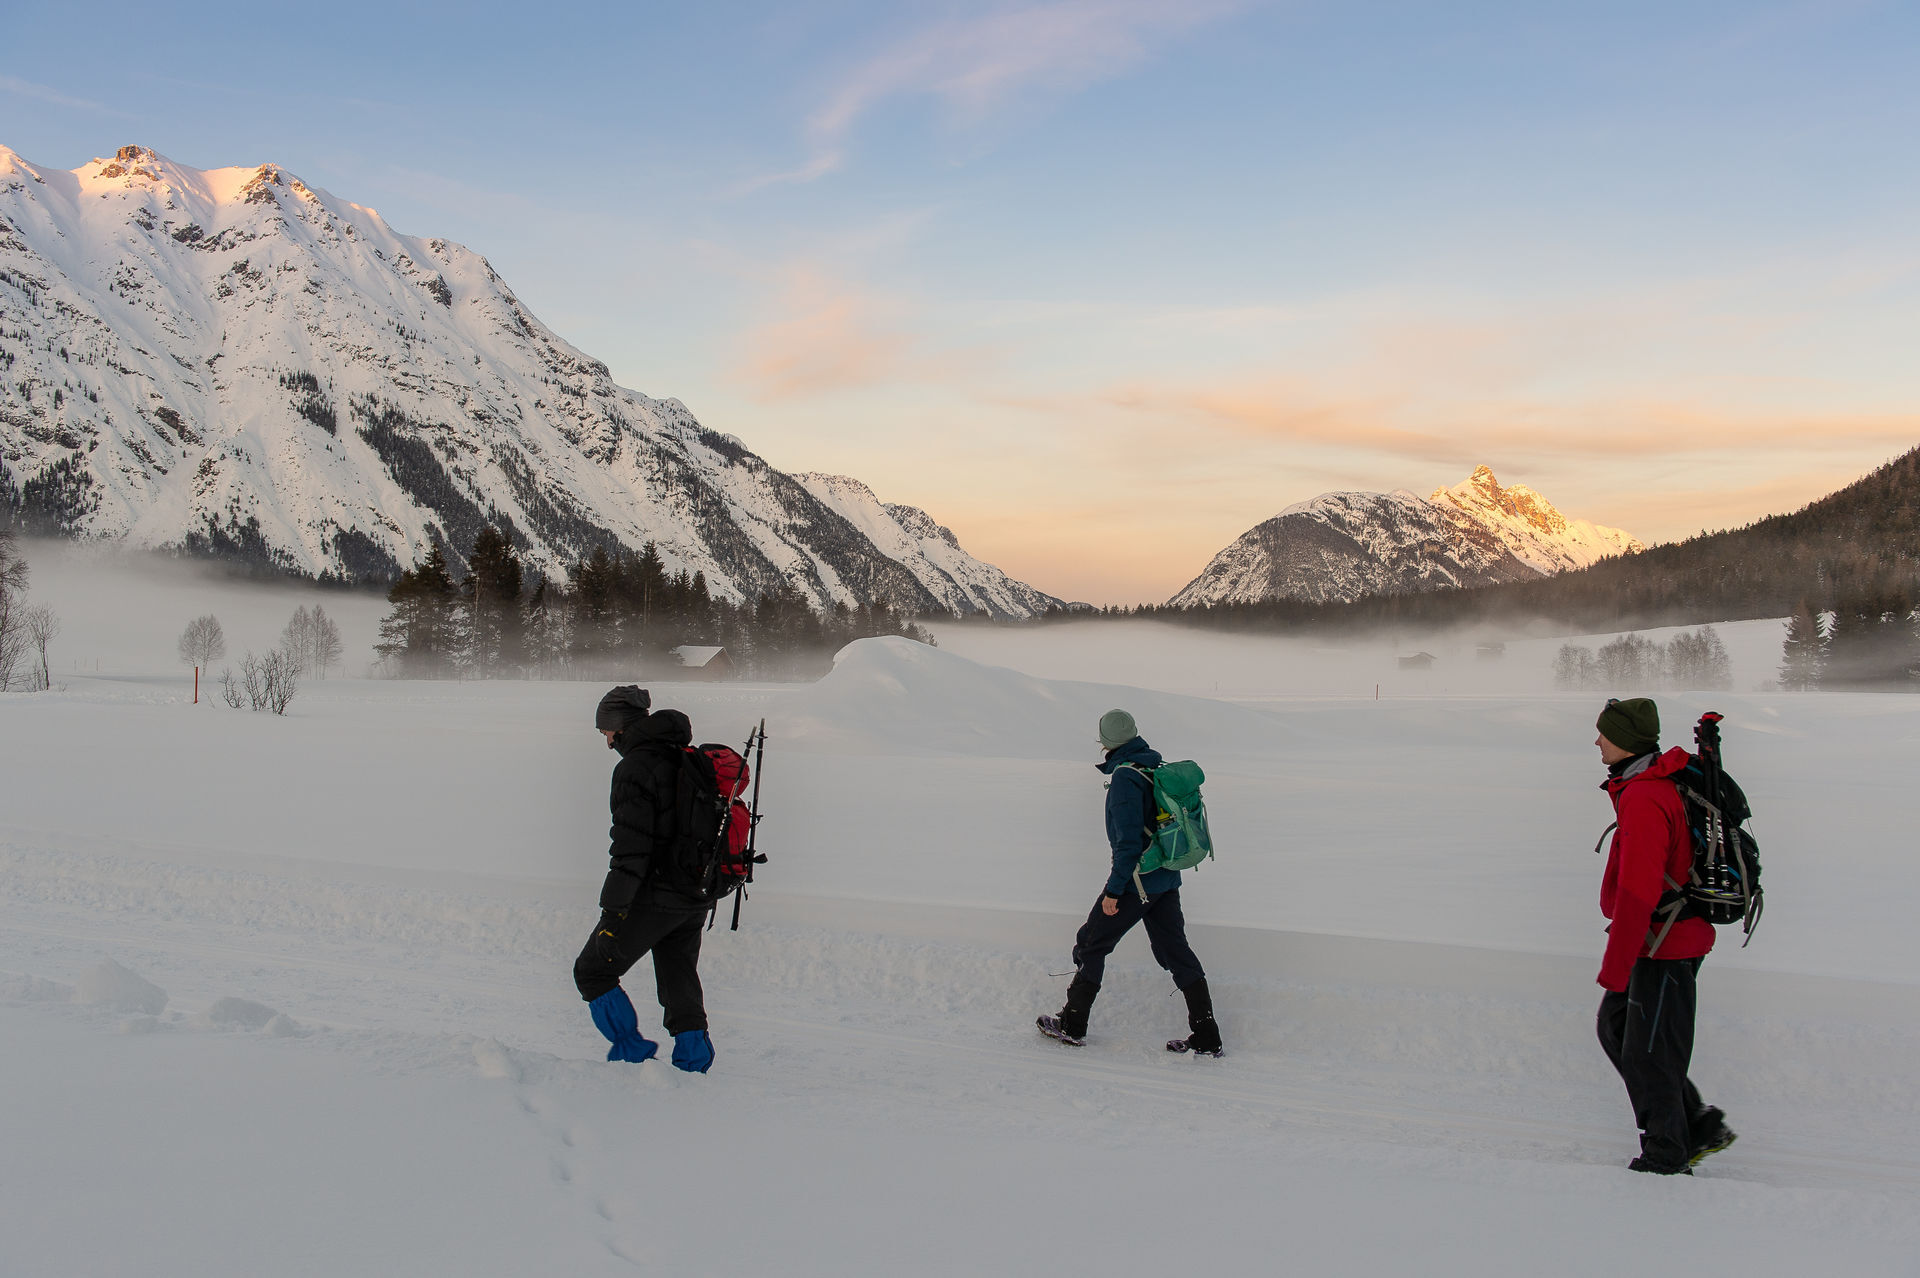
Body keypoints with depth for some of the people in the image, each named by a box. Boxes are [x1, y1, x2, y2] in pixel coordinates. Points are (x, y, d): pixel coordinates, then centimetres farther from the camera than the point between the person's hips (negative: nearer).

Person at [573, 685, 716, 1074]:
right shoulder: (686, 759, 12)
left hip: (654, 896, -8)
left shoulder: (635, 767, -14)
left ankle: (632, 1052, 3)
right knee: (680, 983, 16)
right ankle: (693, 1064, 12)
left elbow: (631, 848, -21)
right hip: (697, 900, 8)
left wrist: (612, 912, -20)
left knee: (593, 971, 6)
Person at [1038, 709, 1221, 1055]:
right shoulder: (1158, 768, 7)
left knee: (1090, 945, 8)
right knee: (1176, 952, 10)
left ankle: (1072, 1024, 17)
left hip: (1136, 881, -8)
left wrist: (1113, 889, -18)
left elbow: (1129, 840, -22)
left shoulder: (1125, 777, -18)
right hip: (1167, 880, 8)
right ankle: (1206, 1037, 6)